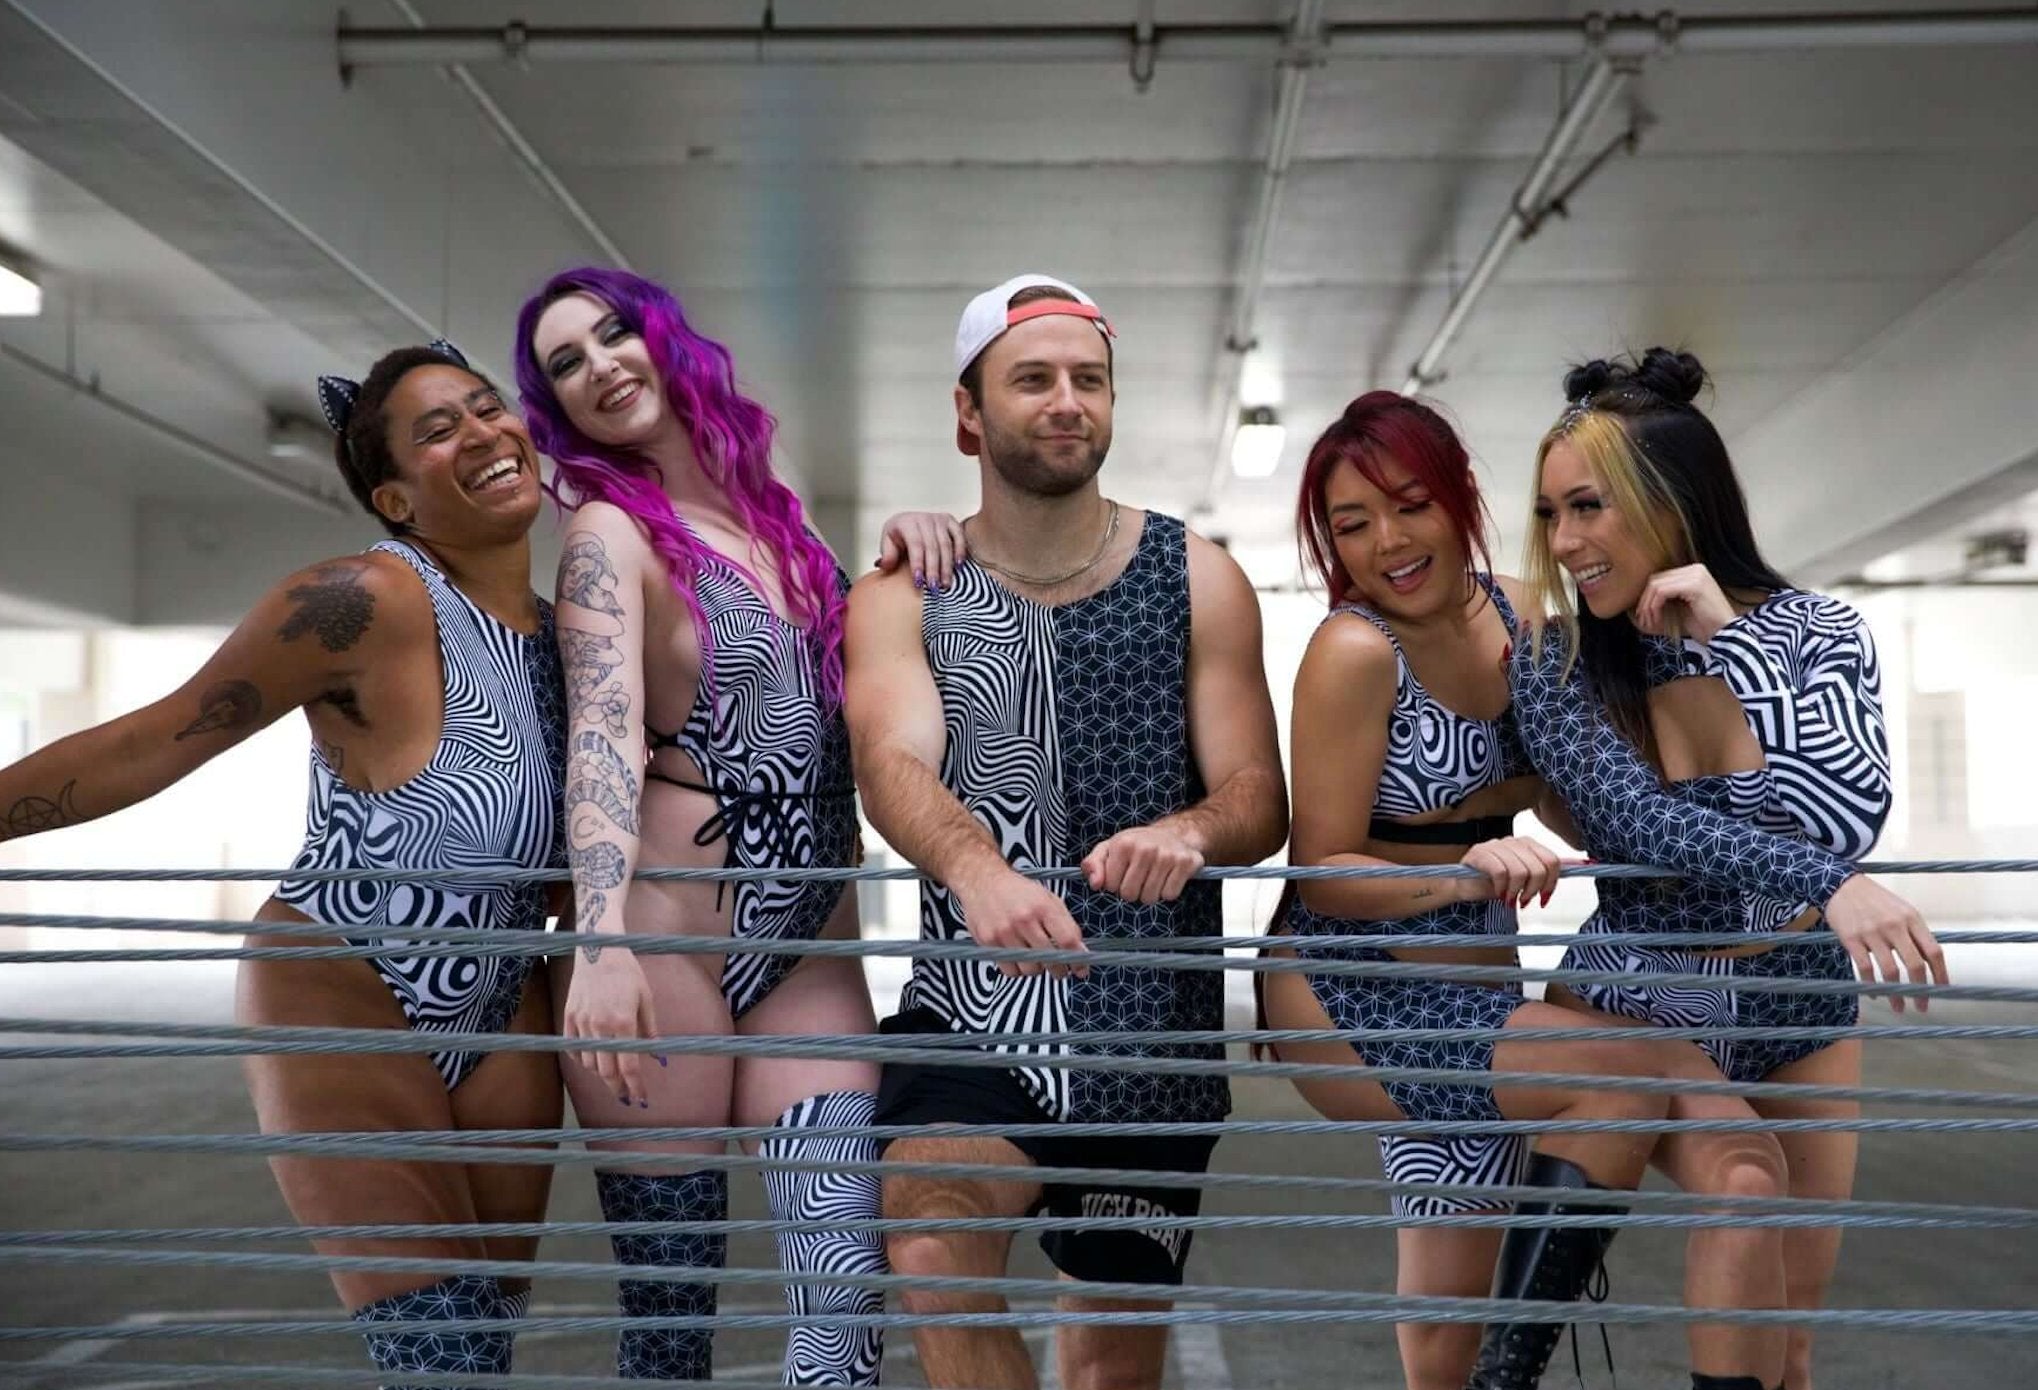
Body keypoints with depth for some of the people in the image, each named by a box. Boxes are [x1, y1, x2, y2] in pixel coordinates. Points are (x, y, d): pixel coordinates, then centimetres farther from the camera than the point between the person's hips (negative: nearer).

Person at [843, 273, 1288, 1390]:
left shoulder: (1198, 581, 1)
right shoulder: (902, 599, 0)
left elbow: (1259, 798, -3)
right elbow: (893, 764, -19)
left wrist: (1187, 833, -28)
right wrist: (977, 869, -42)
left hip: (1154, 1018, 2)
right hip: (974, 1007, -1)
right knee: (931, 1246, -29)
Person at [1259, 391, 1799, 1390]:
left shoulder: (1514, 611, 1)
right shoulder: (1355, 650, -17)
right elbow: (1320, 869, -16)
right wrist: (1463, 872, -33)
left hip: (1476, 996, 6)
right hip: (1348, 1000, -6)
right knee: (1635, 1066, -21)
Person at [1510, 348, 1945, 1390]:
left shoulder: (1814, 630, -11)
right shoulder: (1554, 661, -14)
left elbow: (1853, 817, -25)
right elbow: (1634, 816, -27)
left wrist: (1728, 641, -26)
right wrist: (1827, 886, -39)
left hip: (1801, 1003, 2)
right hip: (1633, 1002, -2)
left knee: (1791, 1305, 12)